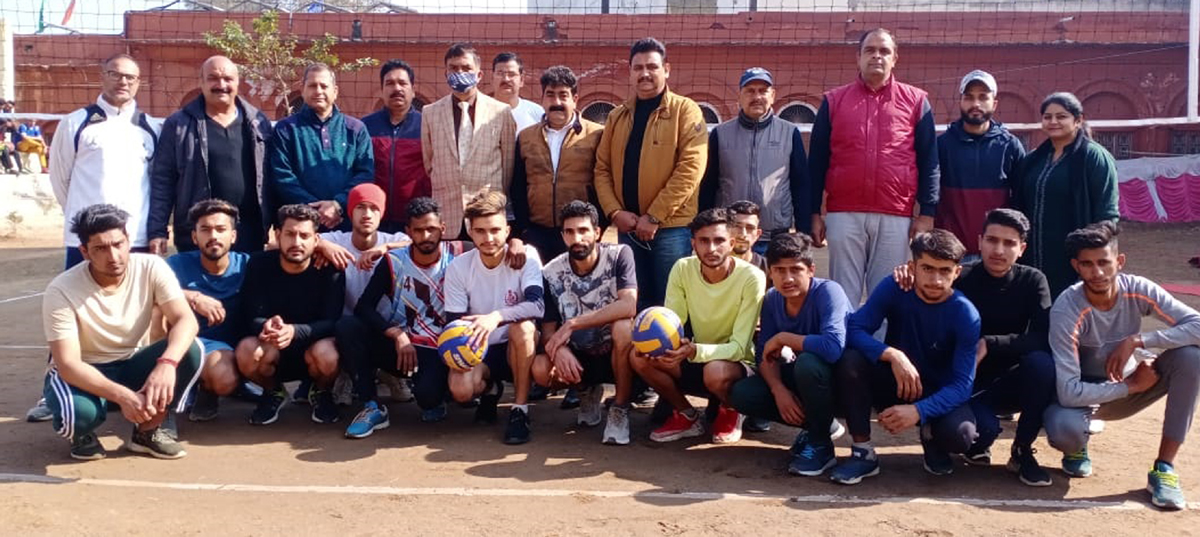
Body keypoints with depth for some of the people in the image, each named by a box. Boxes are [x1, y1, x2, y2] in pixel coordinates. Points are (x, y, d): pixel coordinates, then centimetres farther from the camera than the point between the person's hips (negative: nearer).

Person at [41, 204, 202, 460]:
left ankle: (147, 431, -5)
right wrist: (122, 395, -43)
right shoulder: (61, 291, -23)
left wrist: (167, 363, -48)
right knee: (79, 411, -39)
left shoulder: (151, 268, -17)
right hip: (83, 373, -3)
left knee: (191, 350, -27)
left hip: (133, 365, 3)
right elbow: (67, 364, -27)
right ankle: (81, 434, 3)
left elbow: (185, 320, -27)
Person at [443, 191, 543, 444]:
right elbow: (454, 323, -5)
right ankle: (489, 388, 12)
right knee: (460, 390, -29)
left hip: (517, 348, -1)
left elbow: (537, 306, -30)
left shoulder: (526, 257, -14)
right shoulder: (458, 268, -8)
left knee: (522, 326, -36)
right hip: (479, 349, 2)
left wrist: (496, 317, -47)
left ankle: (520, 410, -20)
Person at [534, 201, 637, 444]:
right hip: (578, 358, 3)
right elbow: (548, 330, -6)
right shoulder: (551, 273, -7)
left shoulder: (619, 255, -15)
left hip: (615, 353, -3)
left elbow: (628, 306, -29)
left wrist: (572, 324, -30)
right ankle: (588, 390, 10)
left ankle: (620, 407, -12)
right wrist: (558, 348, -30)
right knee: (541, 369, -27)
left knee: (623, 327, -35)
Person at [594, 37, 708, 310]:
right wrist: (614, 211, -7)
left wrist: (654, 216, -15)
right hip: (628, 228, 5)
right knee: (636, 304, 13)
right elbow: (602, 168, 10)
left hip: (671, 227, -4)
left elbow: (691, 167, -13)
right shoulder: (617, 116, 12)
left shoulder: (685, 109, -3)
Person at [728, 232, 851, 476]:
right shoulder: (772, 298, -6)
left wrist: (783, 338, -28)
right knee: (742, 394, -13)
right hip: (804, 375, 7)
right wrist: (779, 389, -23)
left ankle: (820, 444, -13)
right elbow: (764, 354, -4)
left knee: (807, 362, -38)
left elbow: (833, 347, -42)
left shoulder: (828, 291, -26)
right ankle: (819, 423, 8)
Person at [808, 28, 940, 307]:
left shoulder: (916, 101, 9)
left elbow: (929, 161, 7)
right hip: (844, 215, 0)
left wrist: (927, 213, 0)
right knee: (843, 297, 2)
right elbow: (817, 161, 9)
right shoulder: (834, 101, 10)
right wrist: (814, 213, 4)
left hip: (896, 217, 0)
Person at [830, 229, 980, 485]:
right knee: (849, 360, -29)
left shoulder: (966, 315, -18)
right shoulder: (893, 288, -15)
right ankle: (864, 452, -15)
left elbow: (962, 384, -23)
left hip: (939, 396, -1)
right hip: (893, 385, 1)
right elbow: (853, 329, -22)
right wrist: (893, 355, -40)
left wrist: (918, 411, -40)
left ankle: (932, 437, 6)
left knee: (960, 434, -34)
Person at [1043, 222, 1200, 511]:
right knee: (1063, 429, -38)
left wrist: (1137, 341, -31)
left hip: (1132, 384, 4)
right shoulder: (1066, 310, -28)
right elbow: (1068, 392, -32)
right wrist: (1130, 386, -24)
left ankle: (1164, 467, -14)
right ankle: (1078, 448, 6)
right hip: (1086, 393, -4)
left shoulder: (1138, 290, -18)